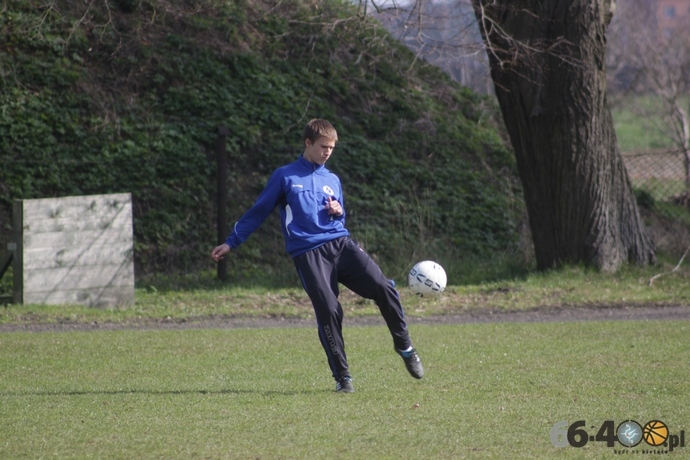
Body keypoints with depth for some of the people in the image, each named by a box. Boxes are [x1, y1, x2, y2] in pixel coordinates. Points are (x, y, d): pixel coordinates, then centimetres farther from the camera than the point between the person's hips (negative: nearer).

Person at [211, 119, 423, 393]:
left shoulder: (332, 180, 21)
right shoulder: (285, 176, 8)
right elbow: (258, 212, 12)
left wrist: (339, 213, 6)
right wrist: (231, 243, 11)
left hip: (341, 244, 4)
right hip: (309, 254, -4)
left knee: (382, 287, -16)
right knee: (328, 311, -16)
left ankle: (404, 346, 1)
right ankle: (342, 377, -3)